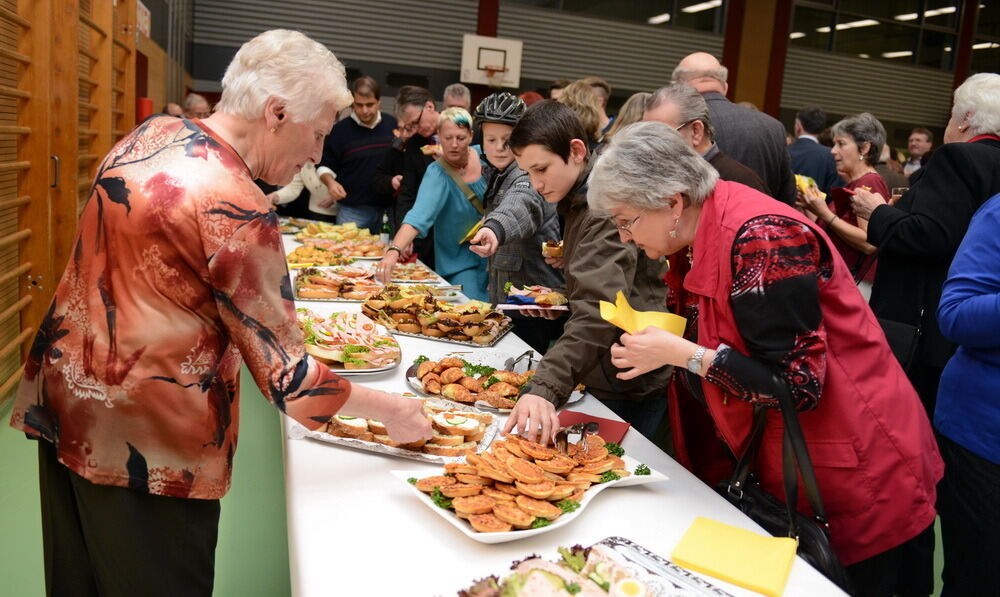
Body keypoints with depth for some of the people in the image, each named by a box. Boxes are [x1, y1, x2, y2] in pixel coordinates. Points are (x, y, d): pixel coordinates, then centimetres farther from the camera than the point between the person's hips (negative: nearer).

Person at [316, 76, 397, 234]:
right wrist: (330, 182, -15)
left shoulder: (393, 125, 2)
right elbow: (324, 165, 4)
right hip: (351, 210, -2)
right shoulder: (340, 130, -4)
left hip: (388, 208, 2)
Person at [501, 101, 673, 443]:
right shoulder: (579, 202, 10)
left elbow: (599, 312, -35)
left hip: (630, 392, -10)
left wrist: (546, 387, -44)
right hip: (605, 381, 10)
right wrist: (568, 259, 9)